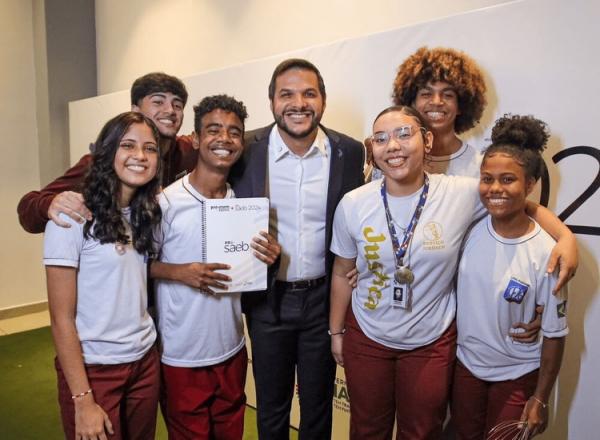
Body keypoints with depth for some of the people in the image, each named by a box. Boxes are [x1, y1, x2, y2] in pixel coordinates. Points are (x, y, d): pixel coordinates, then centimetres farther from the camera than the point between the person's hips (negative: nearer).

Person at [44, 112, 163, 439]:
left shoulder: (146, 213, 4)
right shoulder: (73, 216, -15)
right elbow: (61, 318, -14)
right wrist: (82, 400, -15)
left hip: (145, 360, 6)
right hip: (92, 369, -6)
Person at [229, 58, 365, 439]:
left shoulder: (349, 152, -6)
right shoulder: (247, 150, -10)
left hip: (324, 297, 1)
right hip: (267, 298, 0)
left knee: (318, 405, 20)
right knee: (271, 407, 20)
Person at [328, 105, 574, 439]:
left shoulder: (462, 194, -16)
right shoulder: (353, 205, -12)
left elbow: (526, 206, 0)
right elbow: (342, 274, -1)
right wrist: (336, 331, 6)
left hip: (432, 342, 0)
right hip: (366, 337, 1)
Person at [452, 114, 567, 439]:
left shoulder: (545, 253, -20)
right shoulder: (471, 229, -13)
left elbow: (554, 333, -12)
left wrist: (540, 398, -6)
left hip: (517, 376, -3)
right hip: (465, 364, 3)